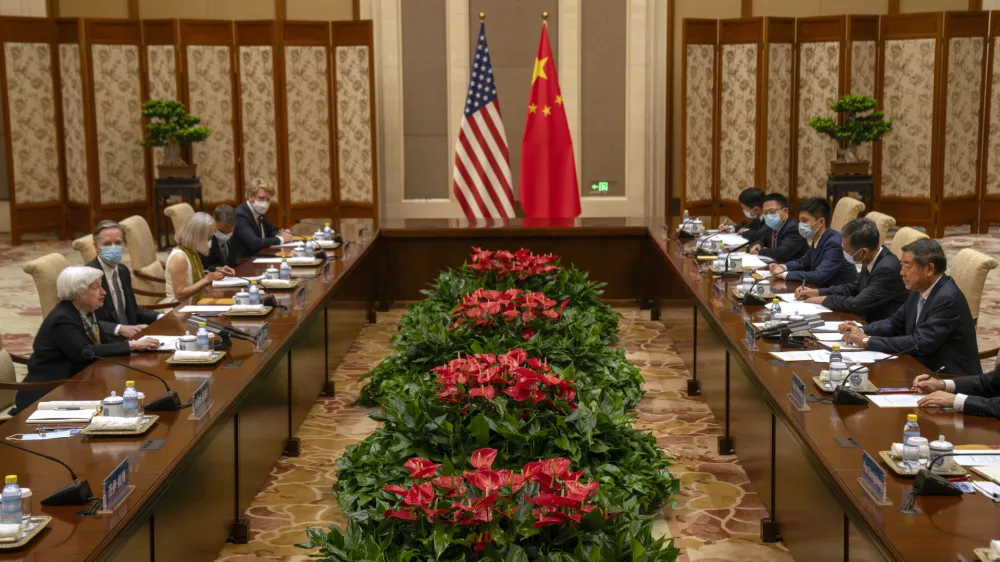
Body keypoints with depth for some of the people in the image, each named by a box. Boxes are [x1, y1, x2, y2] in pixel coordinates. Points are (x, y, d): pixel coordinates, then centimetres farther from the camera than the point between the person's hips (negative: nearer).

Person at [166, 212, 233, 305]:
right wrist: (207, 279, -23)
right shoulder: (179, 257, -19)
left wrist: (216, 271, 5)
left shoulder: (192, 252, 6)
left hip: (193, 305, 8)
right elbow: (180, 295, -23)